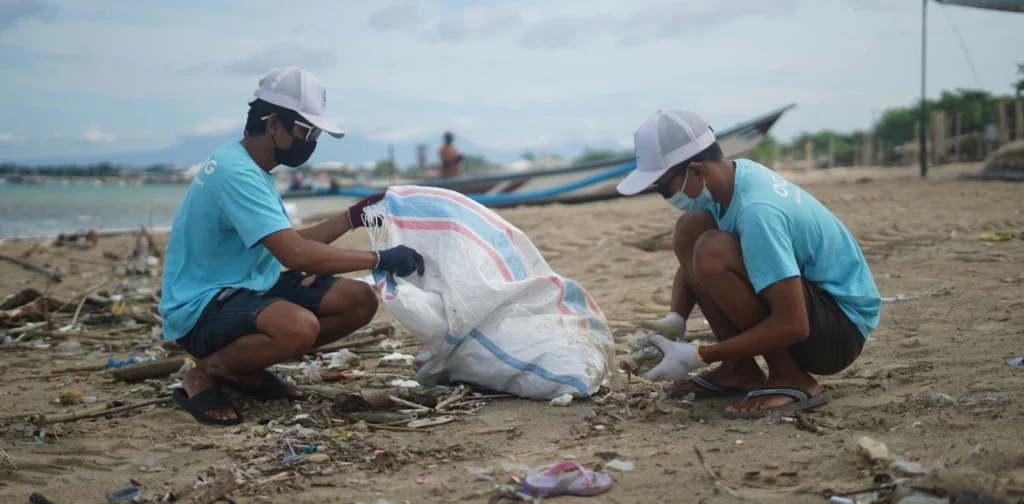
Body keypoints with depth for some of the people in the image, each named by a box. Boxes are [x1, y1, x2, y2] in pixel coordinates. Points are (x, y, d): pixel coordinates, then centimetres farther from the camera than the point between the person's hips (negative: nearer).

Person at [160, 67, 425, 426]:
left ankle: (247, 369, 10)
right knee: (300, 326, -38)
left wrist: (354, 218, 6)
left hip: (251, 288, 10)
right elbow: (296, 255, -31)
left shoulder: (250, 168, 10)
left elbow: (290, 242, 15)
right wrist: (380, 259, -25)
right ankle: (203, 374, -10)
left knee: (360, 301, 0)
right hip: (202, 309, -10)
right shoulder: (236, 173, -22)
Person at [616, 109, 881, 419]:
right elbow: (690, 261, 12)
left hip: (841, 327, -9)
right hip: (797, 303, 9)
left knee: (712, 252, -29)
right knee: (690, 228, 0)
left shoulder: (757, 211, -30)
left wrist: (698, 357, -26)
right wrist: (674, 320, -7)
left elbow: (793, 325, -31)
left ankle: (790, 379, -13)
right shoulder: (730, 177, -3)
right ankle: (739, 370, 2)